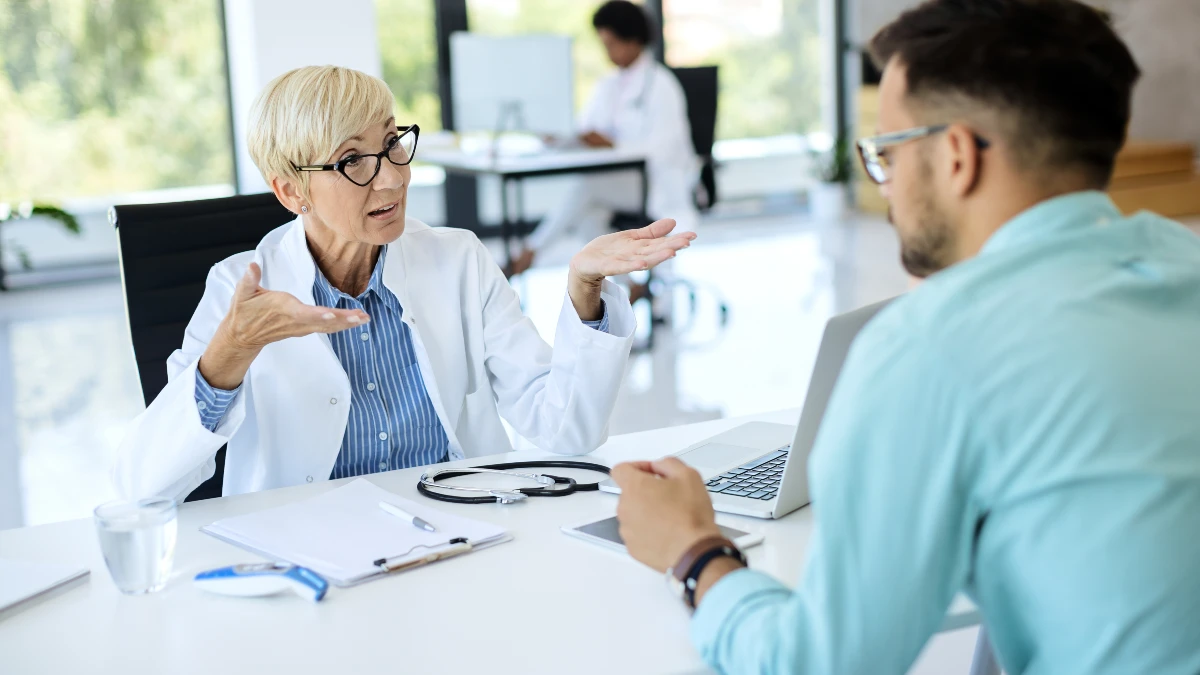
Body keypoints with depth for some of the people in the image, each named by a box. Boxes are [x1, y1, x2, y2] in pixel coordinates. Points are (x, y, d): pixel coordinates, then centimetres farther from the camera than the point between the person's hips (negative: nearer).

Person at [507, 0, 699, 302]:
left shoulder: (661, 85, -8)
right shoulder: (607, 87, 13)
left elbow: (663, 147, -20)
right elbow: (580, 132, 7)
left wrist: (613, 145, -31)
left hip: (662, 184, -7)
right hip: (620, 180, 7)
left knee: (587, 186, -30)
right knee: (587, 213, -26)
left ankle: (531, 250, -20)